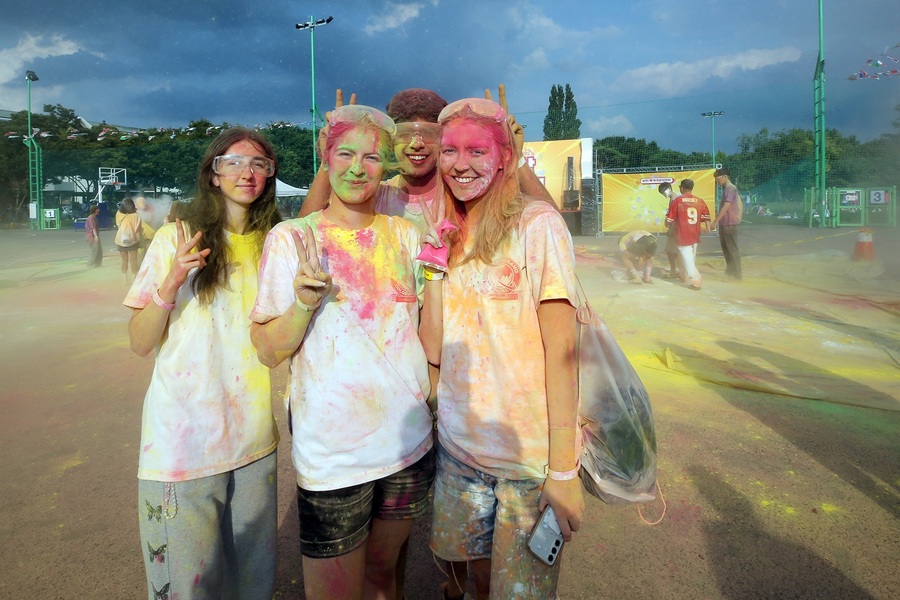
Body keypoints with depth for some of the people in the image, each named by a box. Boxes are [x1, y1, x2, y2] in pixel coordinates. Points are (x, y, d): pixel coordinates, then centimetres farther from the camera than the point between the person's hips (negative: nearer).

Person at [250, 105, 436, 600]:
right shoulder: (291, 238, -6)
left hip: (409, 439, 4)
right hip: (331, 449, -3)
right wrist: (303, 304, -23)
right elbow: (268, 352, -6)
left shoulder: (404, 235, 3)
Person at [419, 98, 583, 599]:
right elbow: (434, 348, -3)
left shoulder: (537, 224, -12)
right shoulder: (446, 235, 5)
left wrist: (564, 468, -15)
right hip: (458, 442, 5)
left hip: (531, 452, -5)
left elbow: (561, 350, -14)